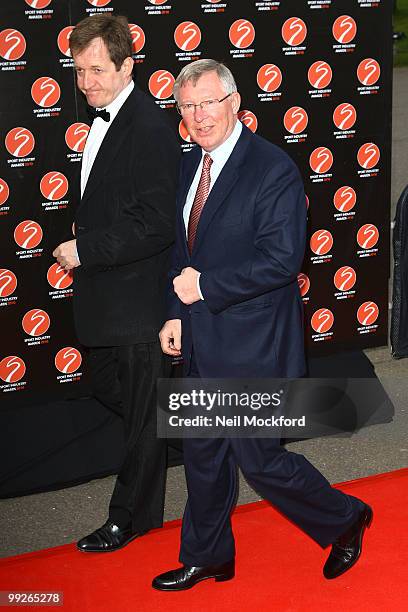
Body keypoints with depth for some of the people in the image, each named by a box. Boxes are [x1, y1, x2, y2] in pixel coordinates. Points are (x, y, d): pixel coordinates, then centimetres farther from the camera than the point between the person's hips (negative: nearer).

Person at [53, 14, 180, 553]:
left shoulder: (150, 128, -21)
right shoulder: (102, 117, 9)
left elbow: (157, 225, -25)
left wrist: (85, 250, -20)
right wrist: (84, 249, 9)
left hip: (140, 295, -10)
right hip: (107, 294, 10)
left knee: (143, 410, 6)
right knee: (105, 386, 21)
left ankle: (132, 517, 20)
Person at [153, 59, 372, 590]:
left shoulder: (274, 169, -17)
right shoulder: (190, 164, 8)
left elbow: (282, 259, -24)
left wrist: (206, 286, -19)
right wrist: (177, 313, 7)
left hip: (252, 345, -7)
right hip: (202, 344, 8)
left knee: (259, 460, 2)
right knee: (202, 455, 17)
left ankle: (344, 519, 26)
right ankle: (207, 557, 35)